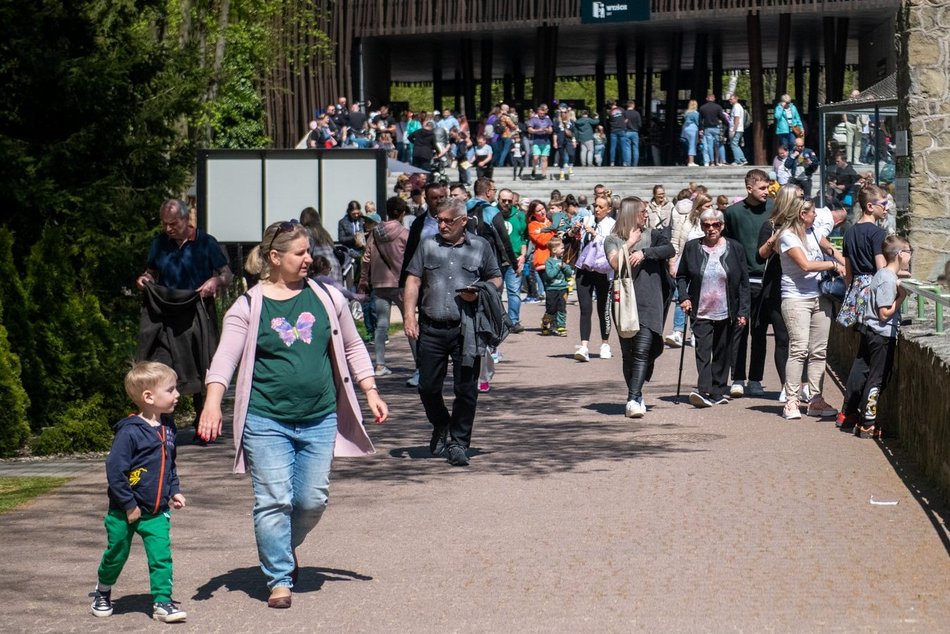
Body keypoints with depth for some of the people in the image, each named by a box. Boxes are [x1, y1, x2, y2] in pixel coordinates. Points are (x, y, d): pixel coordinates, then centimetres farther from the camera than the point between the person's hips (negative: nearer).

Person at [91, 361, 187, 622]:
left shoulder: (168, 427, 4)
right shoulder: (130, 431, -20)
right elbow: (114, 470, -21)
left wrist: (174, 491, 8)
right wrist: (129, 506, -18)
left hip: (157, 512, 5)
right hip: (124, 512, -5)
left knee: (161, 556, -5)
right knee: (116, 554, 12)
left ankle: (162, 601, 2)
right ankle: (103, 591, 36)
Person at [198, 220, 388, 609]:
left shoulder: (327, 298, 7)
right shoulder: (248, 307, -3)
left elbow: (353, 348, 18)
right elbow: (225, 357, -10)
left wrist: (370, 392, 11)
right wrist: (213, 402, -25)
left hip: (319, 420, 3)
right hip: (266, 420, -3)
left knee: (313, 499, 5)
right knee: (273, 500, -5)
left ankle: (287, 546, 35)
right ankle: (279, 579, 6)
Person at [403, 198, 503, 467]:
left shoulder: (480, 246, 8)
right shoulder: (428, 246, 11)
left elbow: (496, 279, 13)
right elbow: (413, 281, 7)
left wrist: (479, 294, -8)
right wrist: (409, 315, -5)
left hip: (466, 330, -1)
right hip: (432, 328, 1)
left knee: (466, 389, -1)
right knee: (427, 386, 4)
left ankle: (458, 443, 10)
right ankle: (441, 427, 31)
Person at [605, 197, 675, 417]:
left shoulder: (652, 235, 13)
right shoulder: (613, 240, 9)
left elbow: (670, 249, -6)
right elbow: (615, 263, -9)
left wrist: (644, 252, -15)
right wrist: (630, 243, -4)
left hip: (649, 302, 0)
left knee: (642, 352, -13)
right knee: (628, 353, 4)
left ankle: (633, 399, -20)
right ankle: (636, 396, 18)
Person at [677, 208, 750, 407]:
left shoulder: (735, 249, 3)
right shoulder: (691, 248, 4)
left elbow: (743, 283, 4)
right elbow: (681, 276, 13)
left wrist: (743, 311, -1)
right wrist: (684, 297, -4)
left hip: (726, 313, 1)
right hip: (701, 312, -1)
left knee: (722, 354, 7)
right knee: (703, 351, -13)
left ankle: (718, 392, 16)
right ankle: (703, 391, -23)